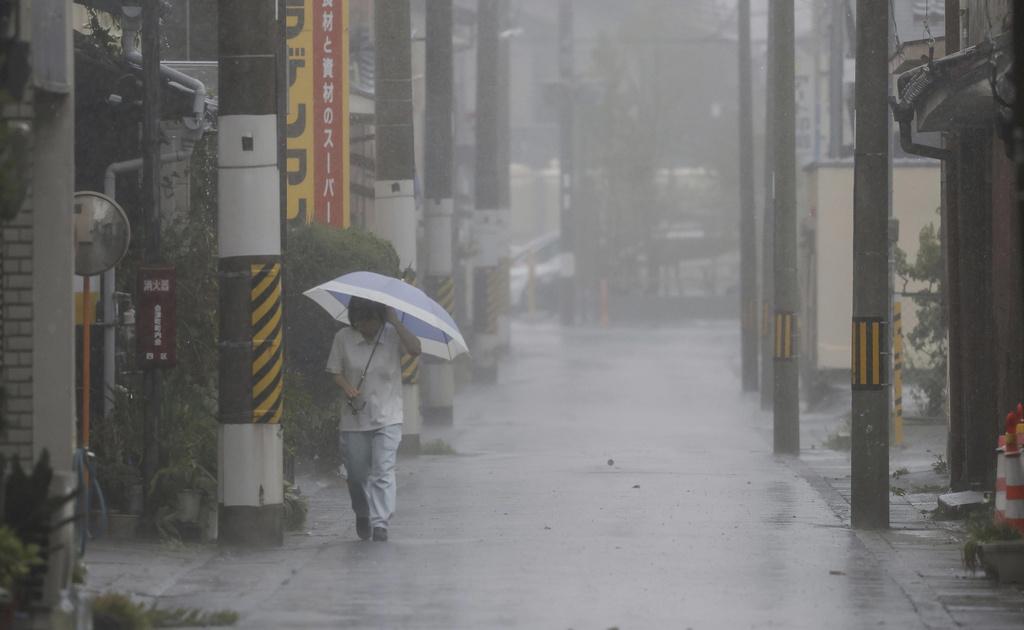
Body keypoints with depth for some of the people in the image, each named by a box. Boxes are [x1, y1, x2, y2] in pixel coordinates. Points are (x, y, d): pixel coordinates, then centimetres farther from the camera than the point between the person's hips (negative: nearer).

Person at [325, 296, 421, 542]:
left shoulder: (392, 335, -2)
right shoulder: (343, 338, 1)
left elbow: (415, 349, -19)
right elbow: (336, 371, 5)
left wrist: (395, 321, -20)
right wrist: (347, 388, -16)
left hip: (387, 417, -2)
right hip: (354, 417, 2)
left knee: (383, 471, -13)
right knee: (357, 473, 8)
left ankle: (381, 523, -14)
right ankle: (362, 514, 35)